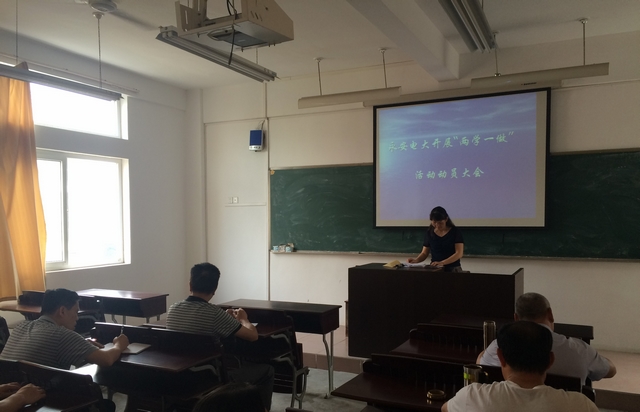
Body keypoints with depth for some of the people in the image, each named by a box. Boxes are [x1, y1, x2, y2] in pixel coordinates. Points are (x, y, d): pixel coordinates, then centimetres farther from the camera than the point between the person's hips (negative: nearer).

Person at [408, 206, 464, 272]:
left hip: (453, 269, -2)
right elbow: (424, 253, 9)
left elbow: (459, 253, -9)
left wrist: (442, 263, -23)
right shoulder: (429, 233, 7)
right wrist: (416, 260, -13)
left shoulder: (455, 232, -1)